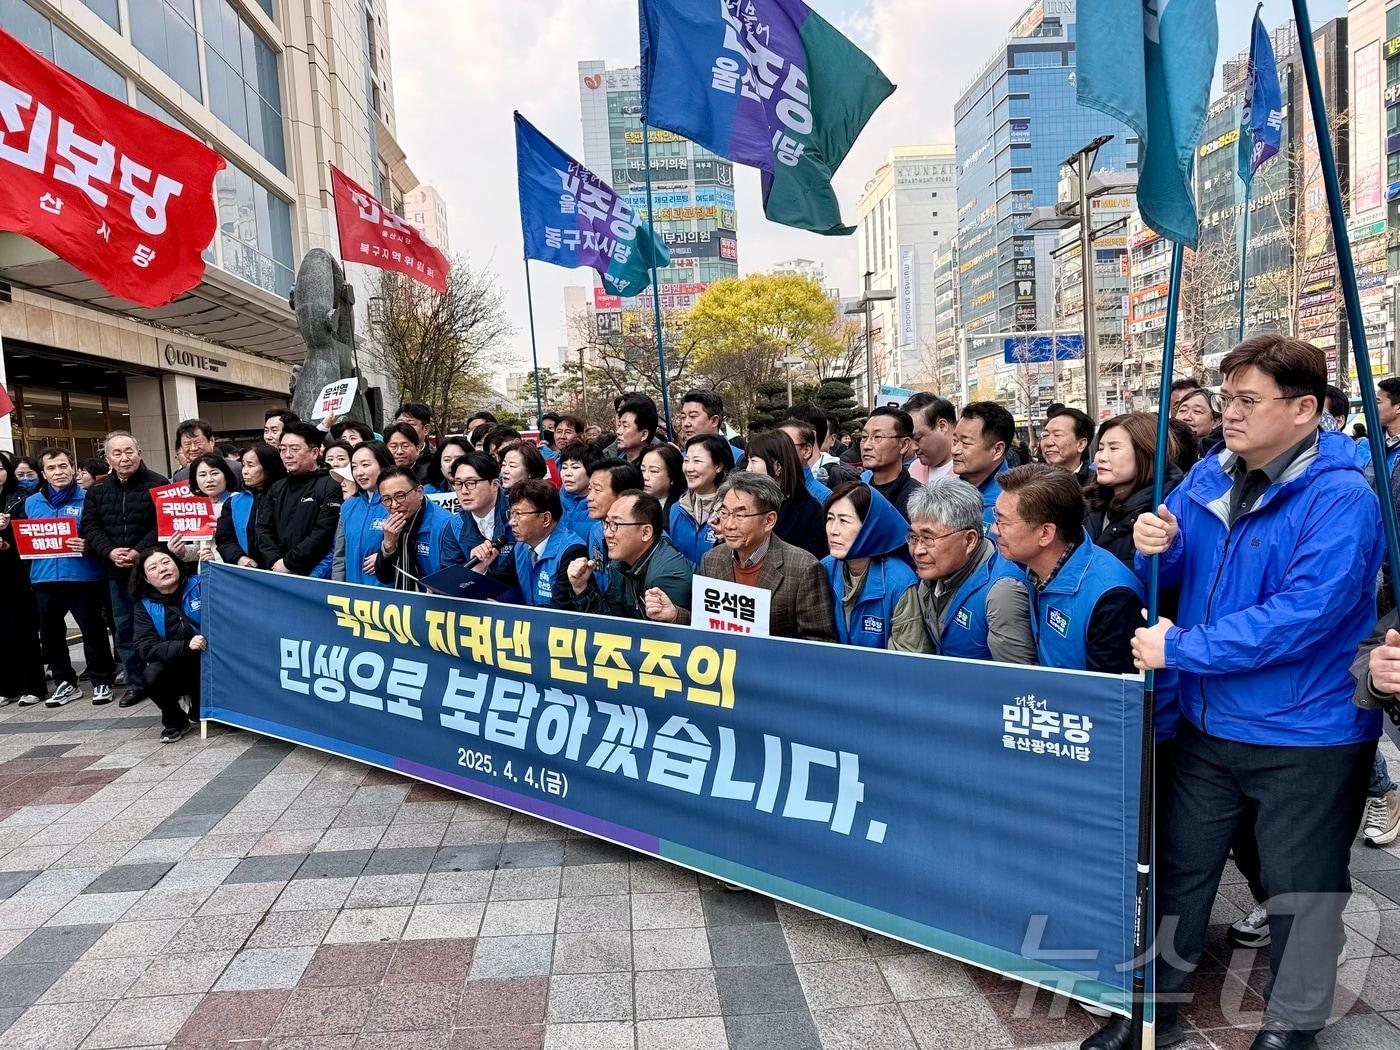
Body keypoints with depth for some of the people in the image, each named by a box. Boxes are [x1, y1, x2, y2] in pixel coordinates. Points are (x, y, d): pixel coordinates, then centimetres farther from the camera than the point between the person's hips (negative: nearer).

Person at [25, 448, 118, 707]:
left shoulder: (88, 498, -2)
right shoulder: (31, 503, 13)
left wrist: (89, 544, -22)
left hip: (83, 576, -5)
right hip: (44, 578, 5)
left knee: (93, 629, 0)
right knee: (50, 632, 11)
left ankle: (102, 681, 12)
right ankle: (64, 682, 25)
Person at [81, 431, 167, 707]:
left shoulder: (157, 484, -6)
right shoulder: (97, 490, 9)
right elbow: (89, 526, 5)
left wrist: (139, 552, -20)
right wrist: (110, 551, -12)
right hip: (116, 571, 5)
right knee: (124, 628, 11)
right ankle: (135, 683, 21)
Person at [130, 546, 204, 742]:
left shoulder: (200, 586, -4)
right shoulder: (145, 606, 1)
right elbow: (146, 648, -12)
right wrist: (186, 647, -29)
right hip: (175, 671, 1)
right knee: (152, 675, -29)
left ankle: (198, 712, 2)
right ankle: (175, 722, 0)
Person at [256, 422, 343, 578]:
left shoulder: (330, 486, -5)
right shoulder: (277, 488, 18)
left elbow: (322, 533, -14)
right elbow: (264, 528, 11)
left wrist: (288, 563, -12)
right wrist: (275, 561, -5)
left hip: (313, 571, -5)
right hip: (277, 571, 5)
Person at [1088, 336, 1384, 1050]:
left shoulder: (1340, 500, -19)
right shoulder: (1207, 479, 1)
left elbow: (1300, 616, -29)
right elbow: (1172, 577, 10)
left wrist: (1179, 649, -25)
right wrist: (1153, 548, -14)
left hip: (1306, 735, -6)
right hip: (1207, 721, 6)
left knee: (1301, 886, 14)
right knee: (1179, 866, 17)